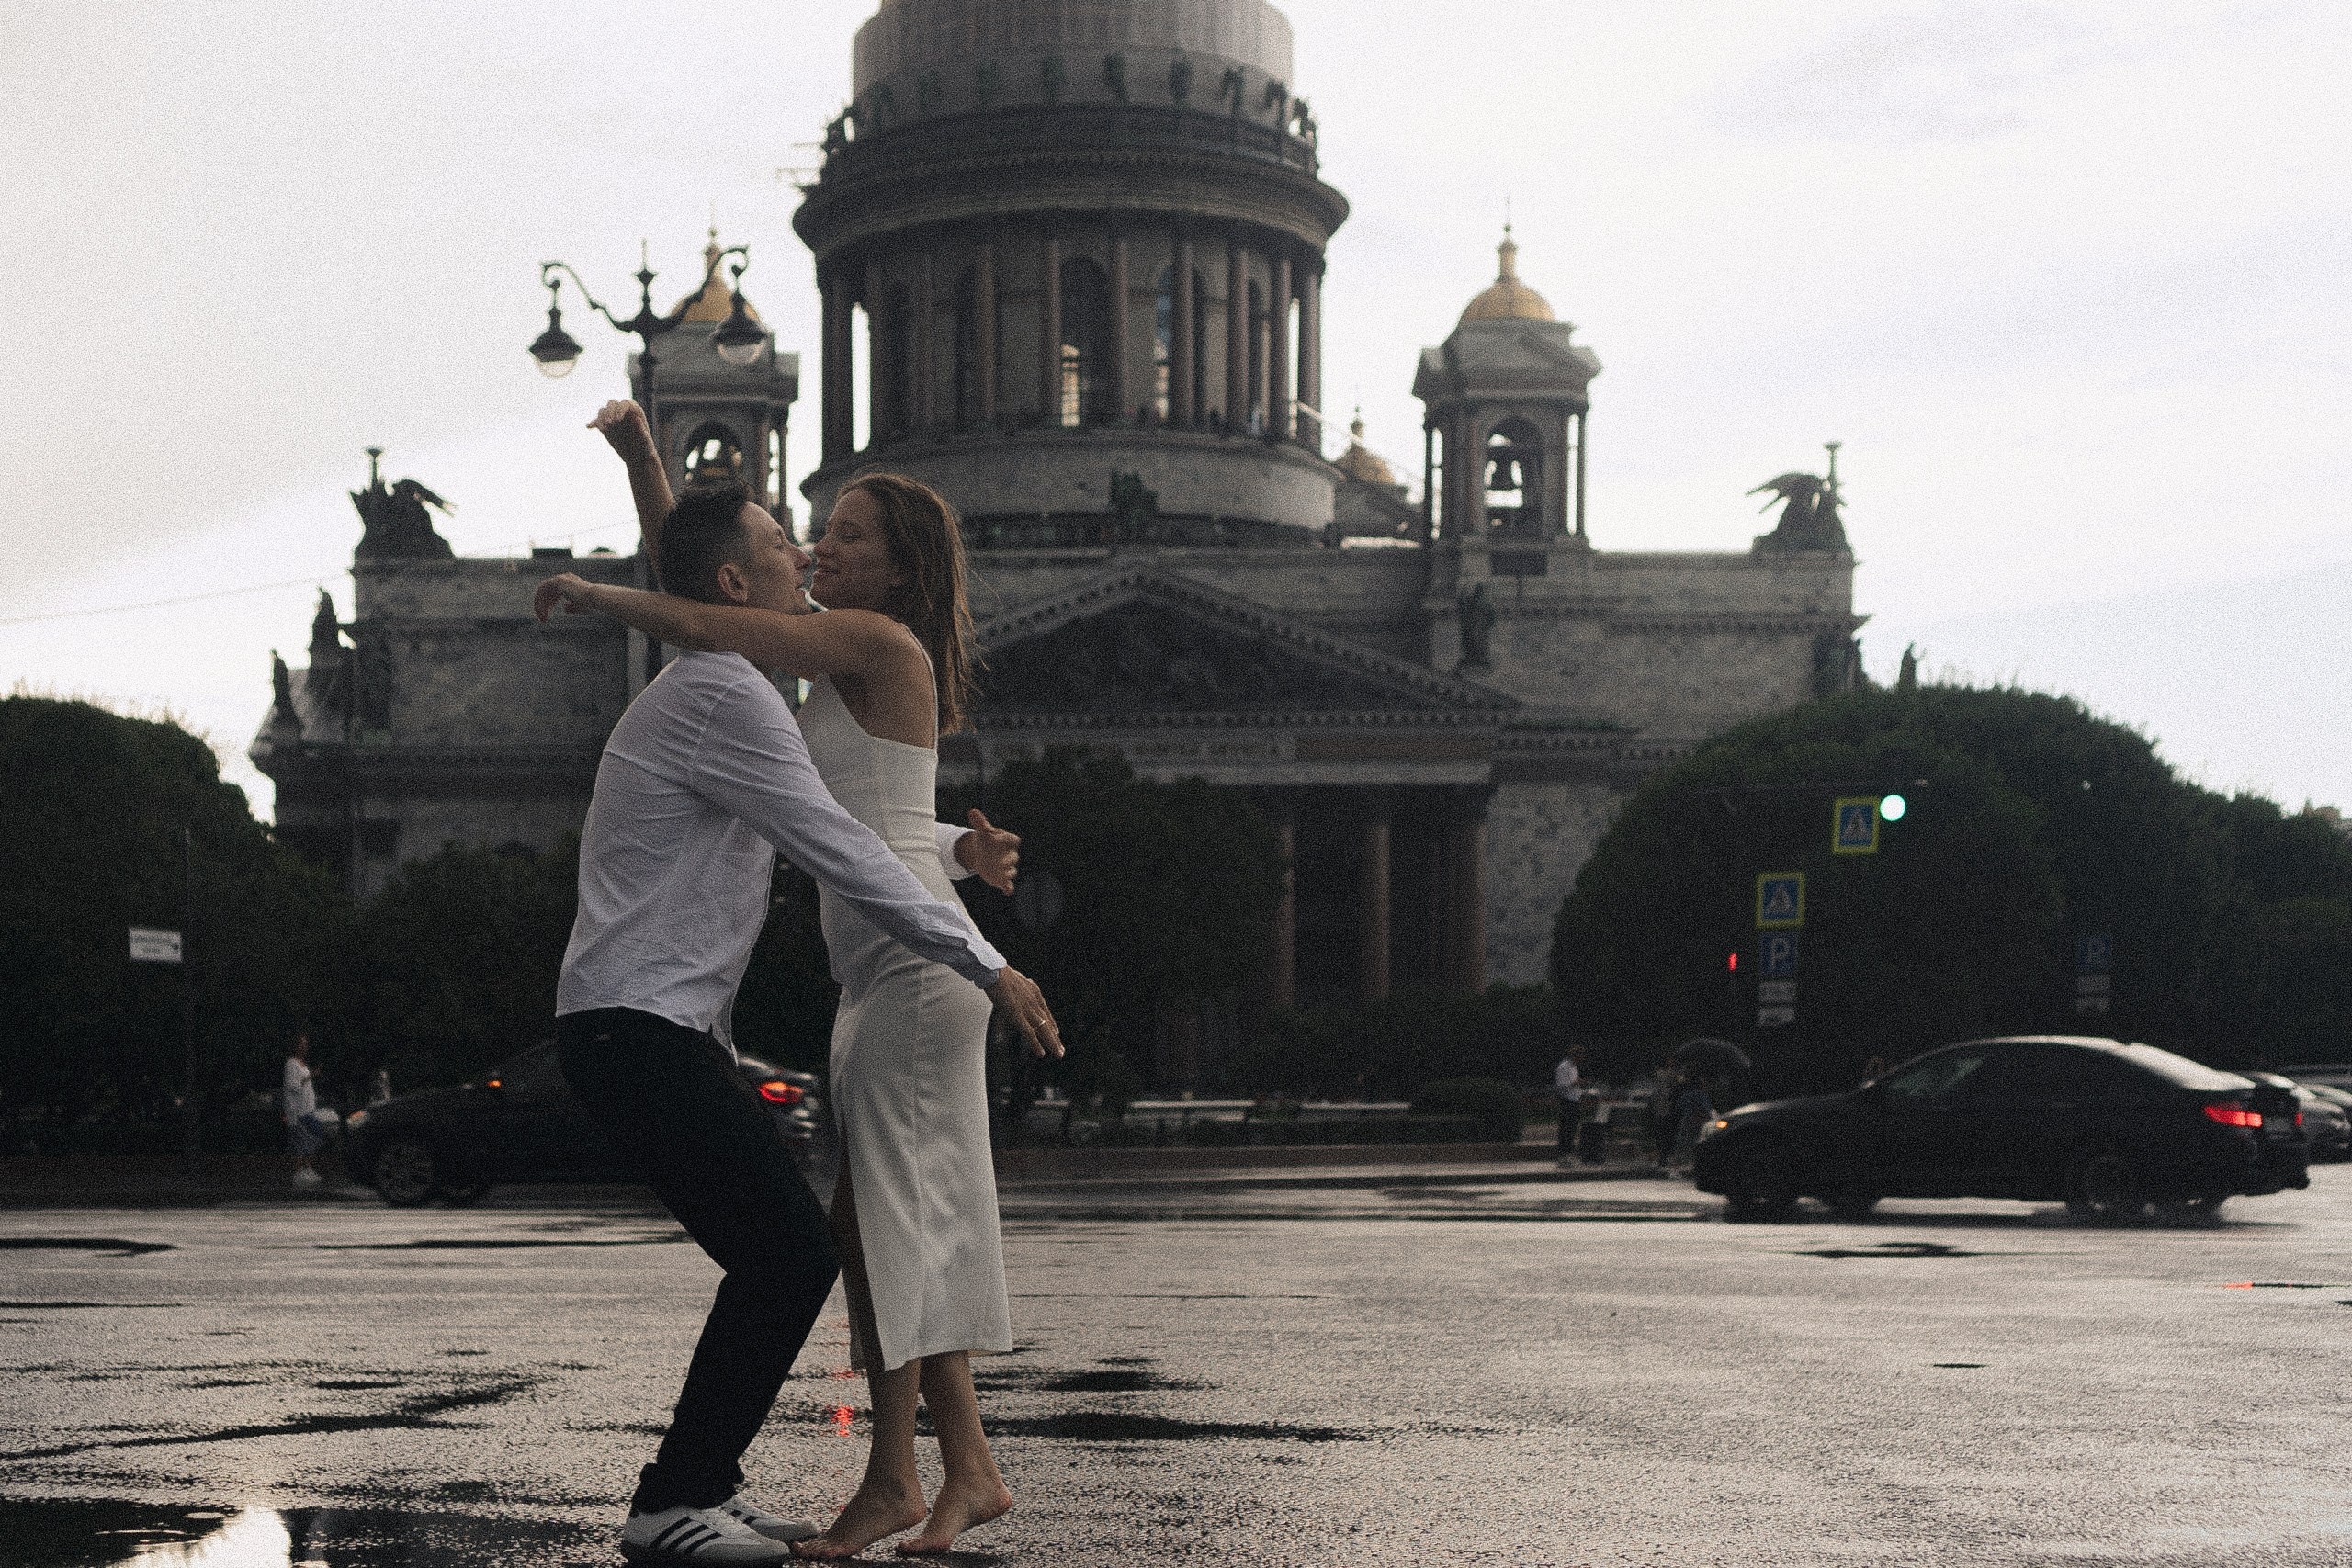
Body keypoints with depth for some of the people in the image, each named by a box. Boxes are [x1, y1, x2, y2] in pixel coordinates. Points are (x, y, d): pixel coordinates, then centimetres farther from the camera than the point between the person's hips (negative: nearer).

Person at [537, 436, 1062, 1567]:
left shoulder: (714, 692, 20)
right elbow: (841, 858, -18)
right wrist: (988, 970, -15)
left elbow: (827, 828, 31)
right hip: (642, 1027, -10)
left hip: (659, 1027, 10)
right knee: (788, 1251, -10)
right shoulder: (722, 694, -14)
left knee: (782, 1250, 11)